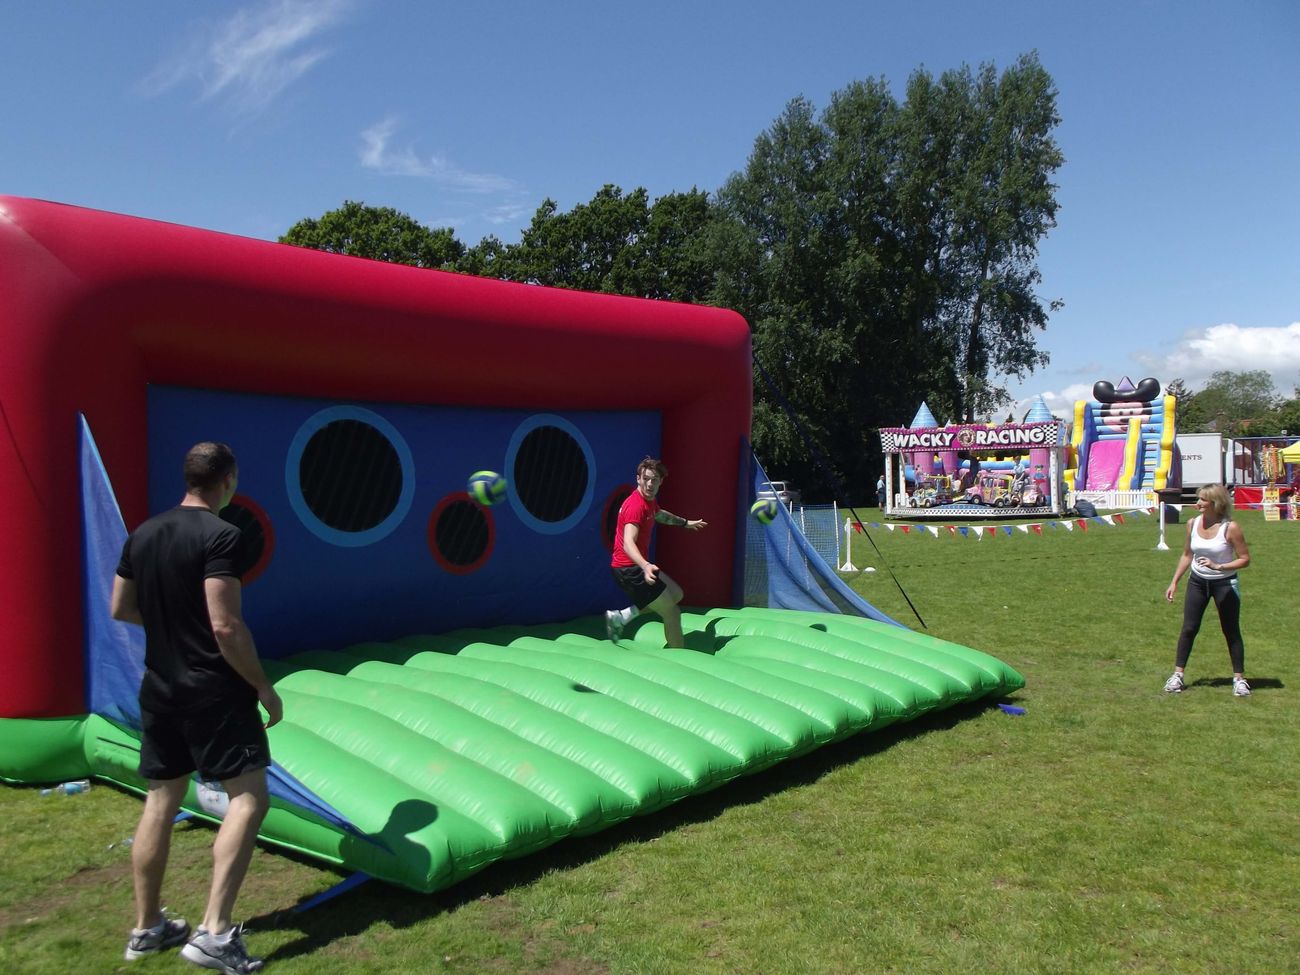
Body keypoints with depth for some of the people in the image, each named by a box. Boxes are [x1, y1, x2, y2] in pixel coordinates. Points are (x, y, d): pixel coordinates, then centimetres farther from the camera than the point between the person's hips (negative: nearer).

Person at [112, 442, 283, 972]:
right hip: (214, 690, -8)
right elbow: (226, 626, -21)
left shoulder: (143, 534, 6)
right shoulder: (220, 535, -17)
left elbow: (121, 609, 14)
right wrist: (264, 687, -12)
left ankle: (147, 928, 27)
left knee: (161, 801, 15)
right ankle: (214, 931, -9)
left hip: (160, 688, 8)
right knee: (248, 797, -2)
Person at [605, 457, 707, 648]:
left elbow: (660, 514, 34)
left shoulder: (649, 500, 8)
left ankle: (621, 617, 10)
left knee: (676, 594, 21)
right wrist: (645, 566, -52)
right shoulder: (635, 505, -22)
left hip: (638, 566, 10)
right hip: (629, 569, -10)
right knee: (672, 613, -6)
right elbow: (628, 543, -36)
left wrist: (685, 522, 48)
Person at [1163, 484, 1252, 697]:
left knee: (1231, 631, 7)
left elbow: (1245, 559, -13)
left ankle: (1239, 678, 18)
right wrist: (1174, 582, 8)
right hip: (1197, 582, 4)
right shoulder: (1193, 524, -2)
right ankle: (1177, 675, 10)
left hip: (1224, 583, -4)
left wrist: (1218, 566, -27)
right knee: (1188, 629, 4)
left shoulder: (1230, 528, -17)